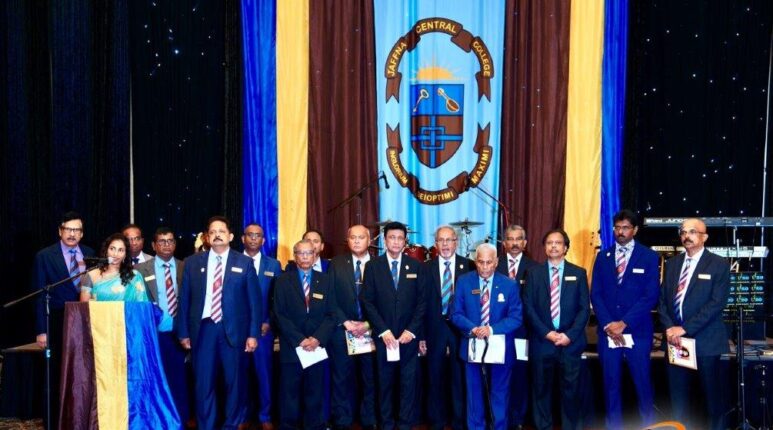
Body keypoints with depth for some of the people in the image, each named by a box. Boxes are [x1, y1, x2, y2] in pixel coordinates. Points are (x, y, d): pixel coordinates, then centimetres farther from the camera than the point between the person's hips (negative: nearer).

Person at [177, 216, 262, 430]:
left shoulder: (244, 263, 3)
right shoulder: (192, 262, 7)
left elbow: (254, 301, 1)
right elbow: (184, 300, 8)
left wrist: (253, 334, -4)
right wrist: (183, 333, 4)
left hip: (234, 330, -1)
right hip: (203, 329, 1)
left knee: (235, 381, 6)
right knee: (204, 383, 6)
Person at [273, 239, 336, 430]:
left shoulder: (325, 280, 8)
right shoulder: (283, 281, 2)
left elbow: (330, 314, 3)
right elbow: (280, 315, -5)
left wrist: (317, 339, -11)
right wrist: (299, 340, -13)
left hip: (317, 346, 2)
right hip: (291, 347, -1)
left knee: (315, 393, 7)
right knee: (290, 394, 4)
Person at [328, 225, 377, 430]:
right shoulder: (337, 263, 4)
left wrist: (368, 324, -11)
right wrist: (345, 322, -10)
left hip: (371, 330, 0)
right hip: (342, 330, 0)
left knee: (370, 378, 6)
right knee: (342, 378, 6)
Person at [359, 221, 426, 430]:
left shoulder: (416, 266, 5)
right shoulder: (373, 266, 3)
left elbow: (422, 302, 2)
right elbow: (367, 301, -2)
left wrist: (411, 330, -7)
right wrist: (383, 330, -9)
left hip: (409, 335, 0)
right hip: (383, 335, 0)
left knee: (409, 382, 3)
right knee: (385, 381, 6)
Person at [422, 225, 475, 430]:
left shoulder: (469, 266, -1)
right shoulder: (426, 267, 1)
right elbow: (421, 303, 0)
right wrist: (421, 335, -3)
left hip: (461, 328, -1)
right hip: (435, 329, 1)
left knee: (459, 376, 7)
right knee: (435, 377, 10)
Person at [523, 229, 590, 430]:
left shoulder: (578, 273, 7)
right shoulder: (534, 273, 6)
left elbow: (584, 308, 1)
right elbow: (528, 307, 1)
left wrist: (570, 335, -10)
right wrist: (547, 333, -10)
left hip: (571, 342, 0)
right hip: (542, 341, 0)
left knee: (571, 388, 3)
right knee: (541, 388, 7)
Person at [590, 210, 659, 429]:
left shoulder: (649, 257, 1)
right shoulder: (603, 256, 10)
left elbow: (651, 296, -6)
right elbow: (596, 294, 6)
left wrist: (624, 323, -13)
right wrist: (608, 324, -7)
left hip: (638, 331, -2)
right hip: (608, 330, 3)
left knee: (642, 382, 3)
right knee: (611, 383, 6)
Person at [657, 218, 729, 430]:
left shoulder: (719, 265, -3)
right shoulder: (672, 264, 13)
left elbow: (717, 303, -12)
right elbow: (663, 300, 11)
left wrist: (685, 328, -17)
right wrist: (669, 328, -7)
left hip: (706, 342, -4)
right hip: (676, 340, 4)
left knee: (713, 399, 6)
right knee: (678, 400, 8)